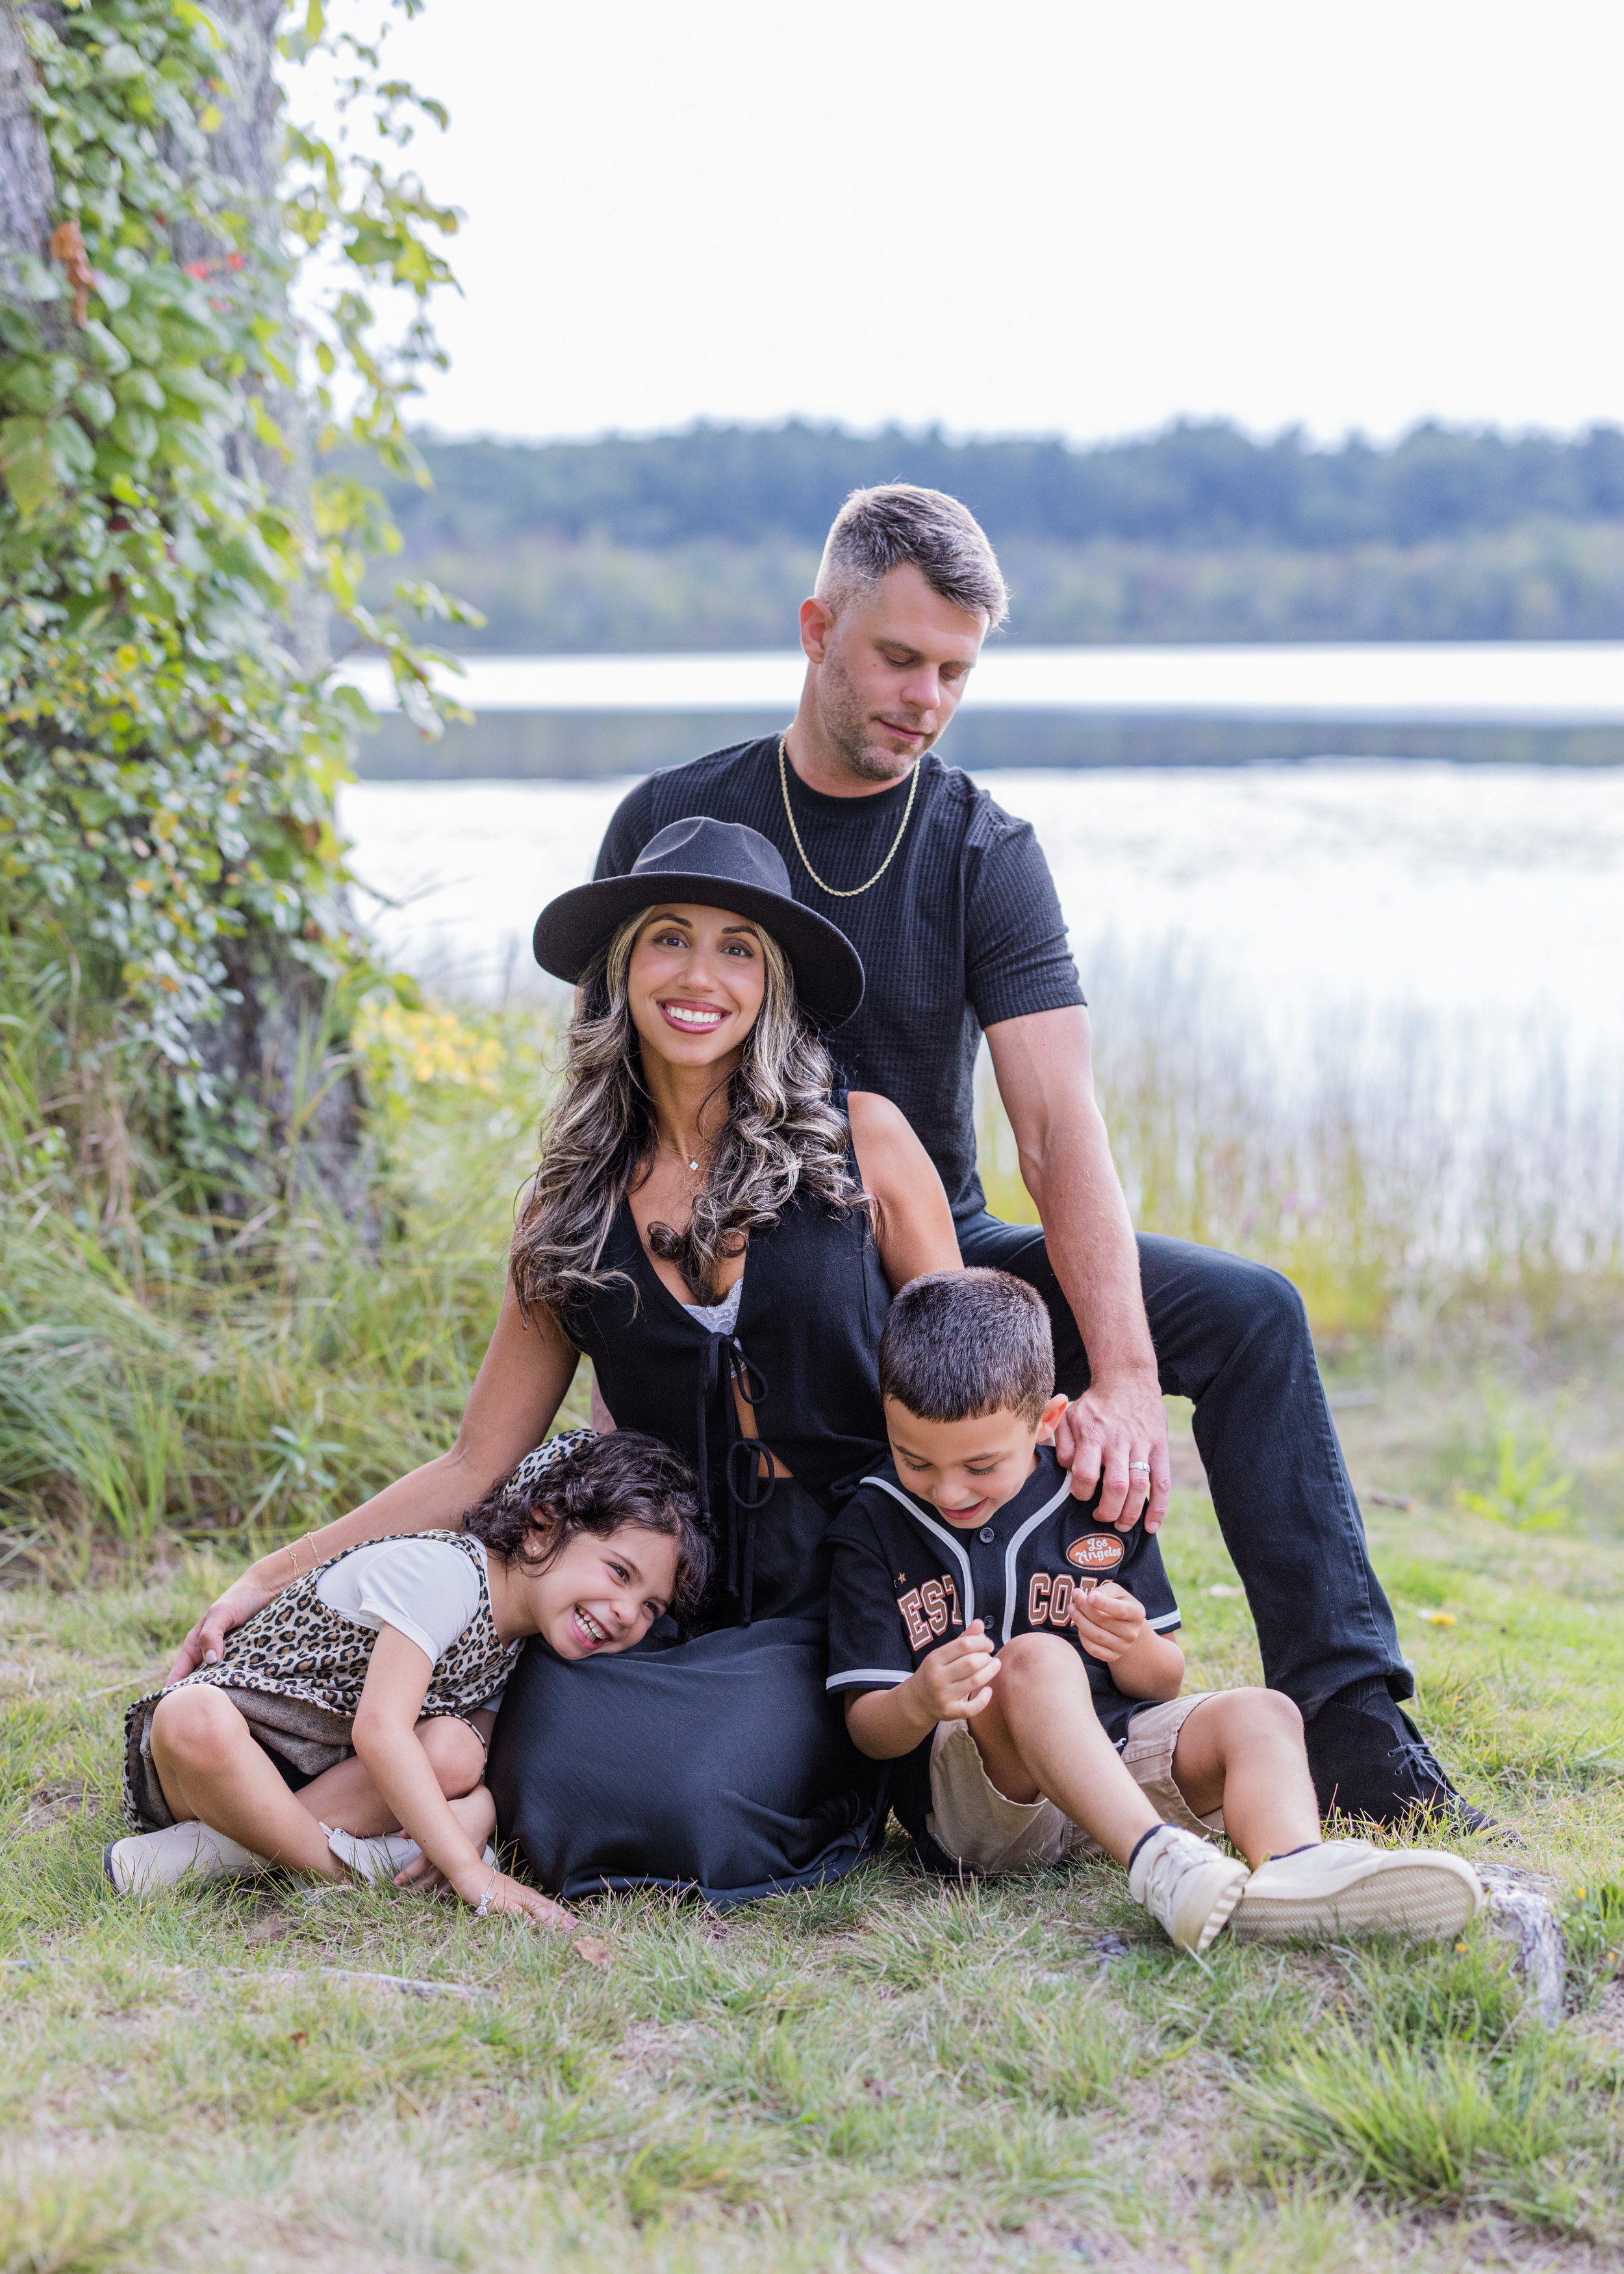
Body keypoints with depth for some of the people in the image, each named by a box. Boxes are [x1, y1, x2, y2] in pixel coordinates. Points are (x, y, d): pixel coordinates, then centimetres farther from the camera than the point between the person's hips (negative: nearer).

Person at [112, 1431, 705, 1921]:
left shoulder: (527, 1648, 3)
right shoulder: (442, 1573, -24)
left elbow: (483, 1764, 0)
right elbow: (379, 1730, -32)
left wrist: (475, 1810, -25)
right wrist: (473, 1874, -35)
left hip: (334, 1773, 7)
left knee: (453, 1751, -23)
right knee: (197, 1722, -42)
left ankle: (217, 1850, -22)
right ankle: (341, 1866, -22)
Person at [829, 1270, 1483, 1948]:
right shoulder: (873, 1529, -1)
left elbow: (1165, 1681, 11)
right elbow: (867, 1729, -5)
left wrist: (1135, 1648, -14)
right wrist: (917, 1706, -29)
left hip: (1115, 1751, 4)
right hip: (966, 1798, -4)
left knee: (1261, 1713, -20)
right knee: (1035, 1660, -32)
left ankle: (1293, 1862, -54)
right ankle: (1155, 1861, -54)